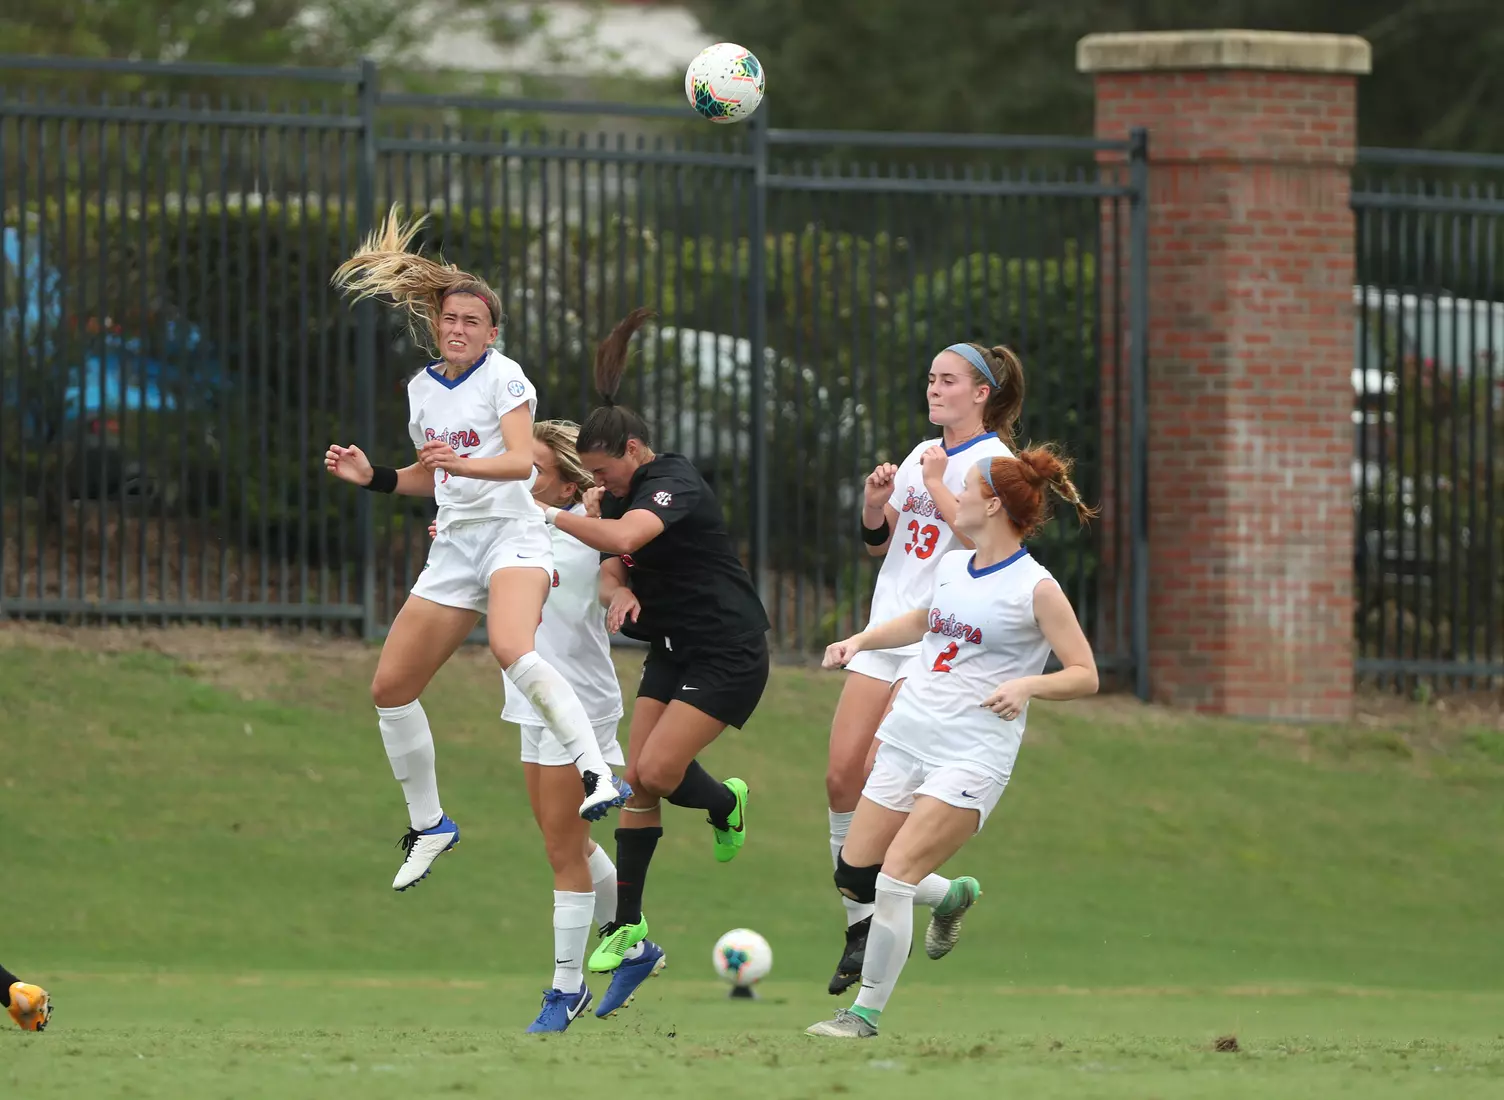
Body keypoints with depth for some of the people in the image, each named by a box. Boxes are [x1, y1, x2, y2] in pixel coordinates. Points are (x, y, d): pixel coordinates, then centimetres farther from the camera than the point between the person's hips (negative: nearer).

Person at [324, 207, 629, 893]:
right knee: (390, 687, 6)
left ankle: (596, 773, -42)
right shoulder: (422, 387, 14)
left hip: (512, 535, -8)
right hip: (454, 547, 8)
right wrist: (371, 476, 13)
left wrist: (465, 464, -36)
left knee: (511, 649, -37)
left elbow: (523, 460, -20)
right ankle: (428, 825, 23)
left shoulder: (502, 375, -6)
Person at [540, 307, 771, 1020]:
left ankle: (725, 803, 18)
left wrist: (551, 516, -34)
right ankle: (630, 933, 1)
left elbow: (624, 538, -40)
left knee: (656, 773, -17)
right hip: (675, 650, 9)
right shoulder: (628, 493, 7)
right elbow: (612, 572, 7)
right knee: (635, 780, -1)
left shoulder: (672, 484, -21)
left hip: (728, 653, -9)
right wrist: (619, 593, -17)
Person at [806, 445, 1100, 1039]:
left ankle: (867, 1013, -5)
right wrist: (861, 640, 21)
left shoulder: (1035, 588, -9)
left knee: (894, 879, -17)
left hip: (971, 759, -8)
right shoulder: (951, 567, 12)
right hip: (906, 738, 8)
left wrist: (1026, 684, -24)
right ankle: (952, 896, 33)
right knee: (854, 876, 5)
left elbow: (1084, 675, -8)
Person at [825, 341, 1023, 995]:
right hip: (886, 631, 7)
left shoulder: (994, 461, -6)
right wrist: (876, 501, 2)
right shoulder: (923, 454, 16)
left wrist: (937, 484, -15)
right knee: (842, 775, -2)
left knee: (880, 776, -16)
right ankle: (860, 924, 6)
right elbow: (878, 544, 21)